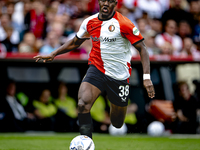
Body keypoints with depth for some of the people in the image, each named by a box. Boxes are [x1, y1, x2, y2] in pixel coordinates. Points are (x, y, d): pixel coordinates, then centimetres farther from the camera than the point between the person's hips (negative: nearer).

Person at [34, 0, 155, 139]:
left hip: (119, 76, -2)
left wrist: (146, 77, -19)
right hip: (96, 69, 2)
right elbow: (75, 43, 19)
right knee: (83, 104, -28)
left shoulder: (123, 24, -12)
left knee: (117, 124, 8)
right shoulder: (89, 22, 2)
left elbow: (142, 48, -10)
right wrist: (53, 54, 11)